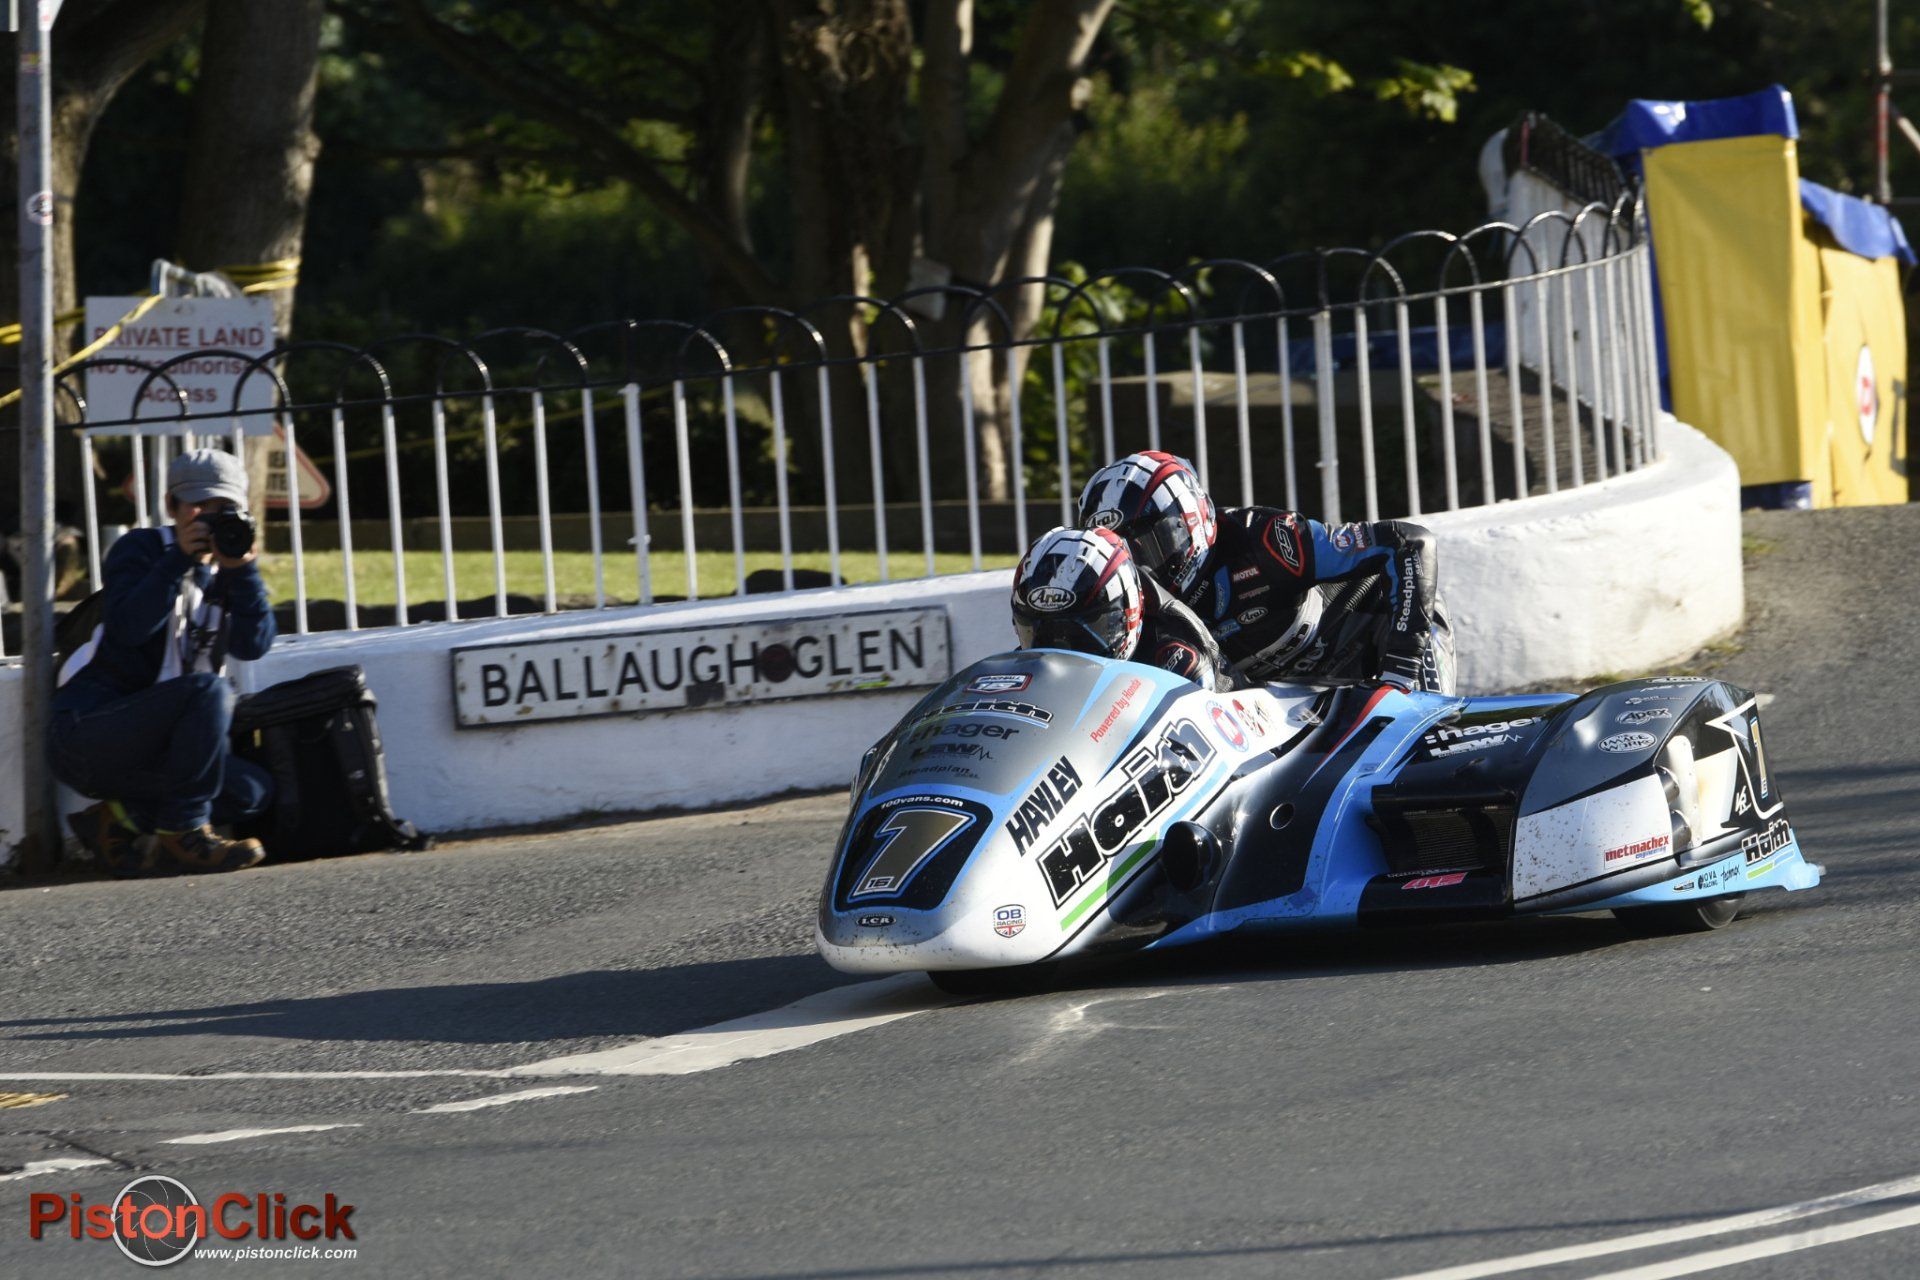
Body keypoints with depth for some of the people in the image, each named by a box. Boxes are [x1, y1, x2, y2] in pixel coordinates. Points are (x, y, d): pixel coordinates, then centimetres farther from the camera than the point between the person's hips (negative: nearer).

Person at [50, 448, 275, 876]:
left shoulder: (223, 574, 14)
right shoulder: (140, 549, -3)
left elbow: (255, 644, -4)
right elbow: (128, 627, -22)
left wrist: (242, 569, -14)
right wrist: (179, 559, -24)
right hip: (86, 732, -8)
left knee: (254, 790, -9)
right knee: (207, 690, -30)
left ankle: (120, 817, -4)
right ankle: (184, 834, -26)